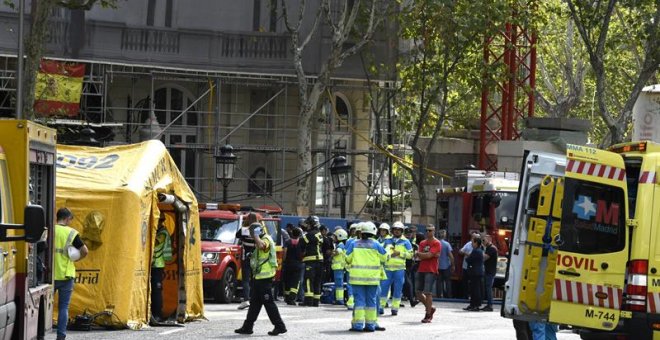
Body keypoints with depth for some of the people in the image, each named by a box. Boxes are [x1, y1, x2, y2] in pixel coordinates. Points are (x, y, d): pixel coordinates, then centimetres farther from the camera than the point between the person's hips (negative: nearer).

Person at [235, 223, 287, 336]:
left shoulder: (266, 240, -13)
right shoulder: (261, 241, 19)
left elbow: (261, 245, -37)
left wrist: (256, 236, -24)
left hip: (265, 277, -11)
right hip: (259, 276, 11)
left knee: (268, 303, -9)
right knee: (254, 302, 13)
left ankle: (280, 326, -7)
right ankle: (247, 327, 17)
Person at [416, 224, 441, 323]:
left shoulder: (437, 243, -4)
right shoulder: (422, 243, 15)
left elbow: (429, 255, -14)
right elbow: (419, 257, 4)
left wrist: (419, 253, -2)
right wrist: (427, 255, -12)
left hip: (431, 271, -7)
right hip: (421, 270, 7)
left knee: (428, 293, -9)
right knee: (418, 293, 7)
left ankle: (428, 316, -3)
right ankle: (430, 308, 26)